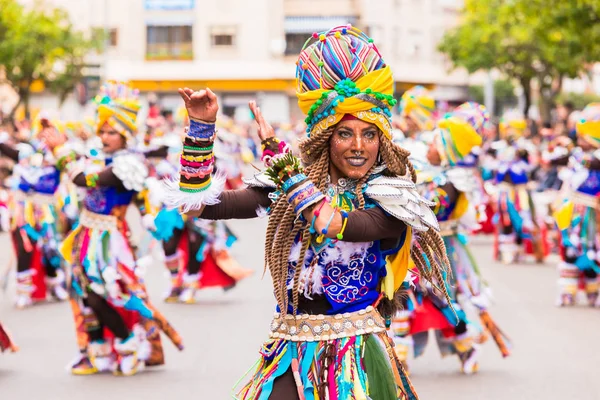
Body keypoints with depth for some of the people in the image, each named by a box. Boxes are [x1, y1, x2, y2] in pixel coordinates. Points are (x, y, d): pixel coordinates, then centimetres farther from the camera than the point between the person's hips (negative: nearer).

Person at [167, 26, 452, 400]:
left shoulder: (391, 197, -5)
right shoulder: (288, 187, 5)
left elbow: (334, 224, -23)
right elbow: (200, 203, 2)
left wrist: (277, 151, -16)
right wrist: (202, 126, -8)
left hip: (356, 355, -3)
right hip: (291, 353, 3)